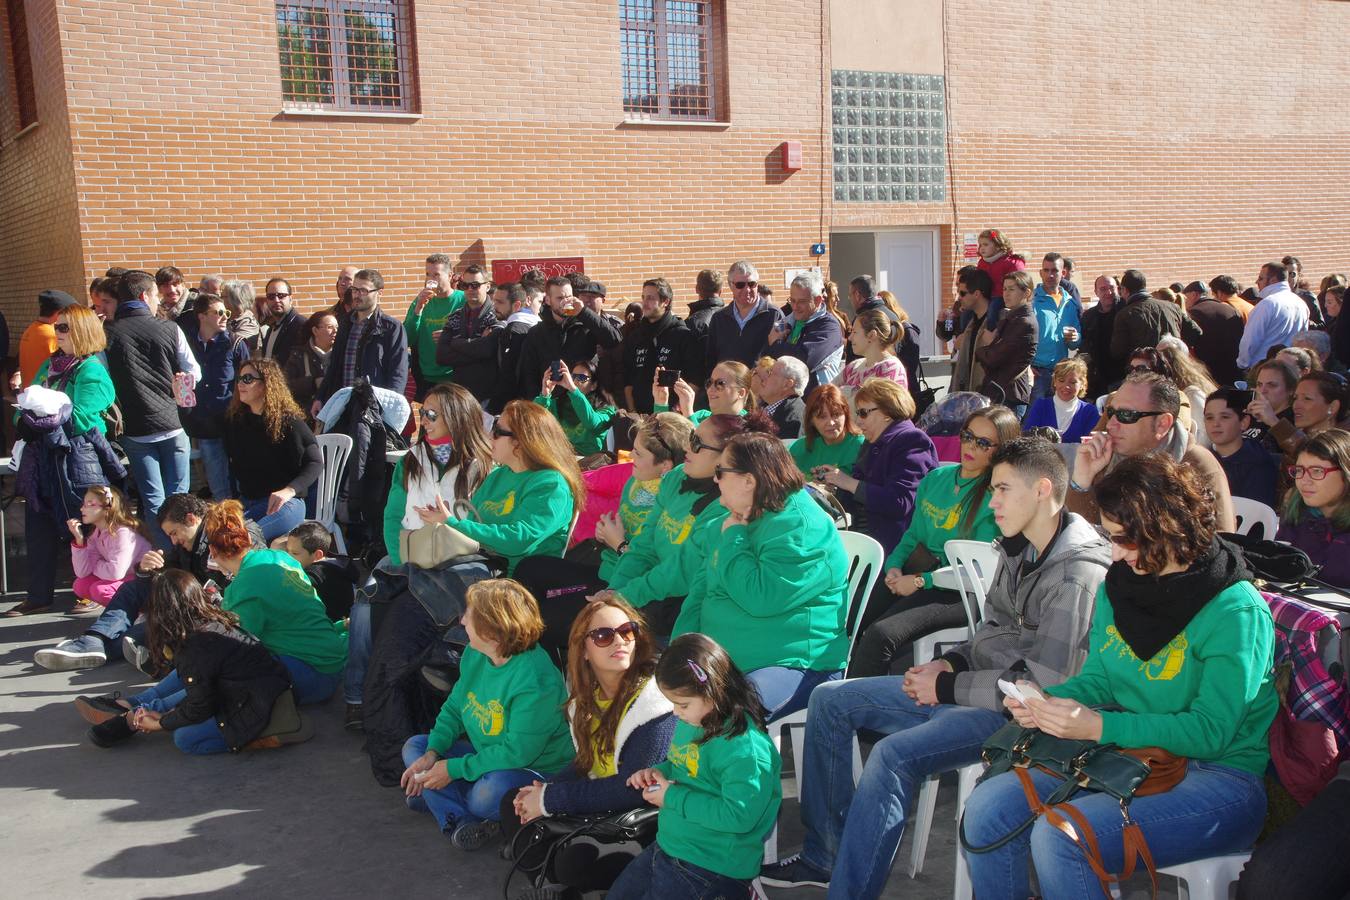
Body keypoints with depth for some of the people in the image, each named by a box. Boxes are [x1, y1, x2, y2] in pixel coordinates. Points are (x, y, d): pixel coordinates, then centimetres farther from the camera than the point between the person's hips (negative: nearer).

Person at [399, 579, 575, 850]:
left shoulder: (535, 680, -29)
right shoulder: (475, 655, -2)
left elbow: (518, 751, -28)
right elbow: (454, 708, 9)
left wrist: (454, 769, -24)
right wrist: (433, 752, -9)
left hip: (536, 769, -9)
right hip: (484, 755, 9)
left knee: (489, 792, -39)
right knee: (414, 747, 2)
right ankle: (460, 820, -19)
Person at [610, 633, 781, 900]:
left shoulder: (745, 747, -26)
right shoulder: (691, 723, 4)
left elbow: (739, 816, -31)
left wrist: (673, 797, -24)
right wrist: (658, 773, -1)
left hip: (710, 865, -10)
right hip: (668, 846, 10)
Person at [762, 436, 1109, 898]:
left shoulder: (1076, 574, -20)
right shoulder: (1017, 547, 8)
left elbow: (1045, 683, -24)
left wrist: (948, 687, -16)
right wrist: (949, 663, 0)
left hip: (1018, 712, -10)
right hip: (971, 688, 10)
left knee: (894, 754, -33)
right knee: (830, 700, 7)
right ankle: (824, 855, 12)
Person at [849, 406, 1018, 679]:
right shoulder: (937, 478, 13)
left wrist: (920, 581, -13)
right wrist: (894, 565, 0)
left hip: (957, 593, -6)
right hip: (913, 570, 6)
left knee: (880, 635, -30)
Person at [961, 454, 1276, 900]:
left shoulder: (1237, 612, -15)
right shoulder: (1118, 585, 7)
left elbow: (1210, 731, -19)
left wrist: (1098, 726, -26)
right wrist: (1046, 699, -9)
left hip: (1219, 776, -7)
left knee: (1059, 837, -29)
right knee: (986, 810, -14)